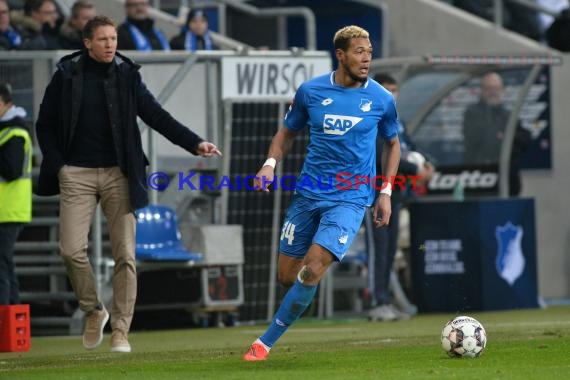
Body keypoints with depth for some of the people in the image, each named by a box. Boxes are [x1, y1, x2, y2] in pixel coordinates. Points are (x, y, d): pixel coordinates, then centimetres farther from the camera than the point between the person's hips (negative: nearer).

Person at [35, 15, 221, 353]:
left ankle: (121, 330, 3)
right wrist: (57, 164, -3)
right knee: (72, 249, -9)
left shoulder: (127, 75, 3)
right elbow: (45, 125, 8)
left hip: (118, 173, 0)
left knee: (125, 255, -4)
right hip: (77, 174, 0)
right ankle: (94, 311, 15)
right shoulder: (67, 75, 1)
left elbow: (157, 116, 2)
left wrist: (195, 143, -9)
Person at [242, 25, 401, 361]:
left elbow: (392, 144, 13)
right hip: (308, 194, 3)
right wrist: (271, 163, -6)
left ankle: (266, 342, -8)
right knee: (287, 275, 4)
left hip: (350, 198, -3)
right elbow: (287, 133, 13)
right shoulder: (311, 91, 0)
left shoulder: (381, 99, -2)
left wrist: (386, 193, 6)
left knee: (312, 269, -19)